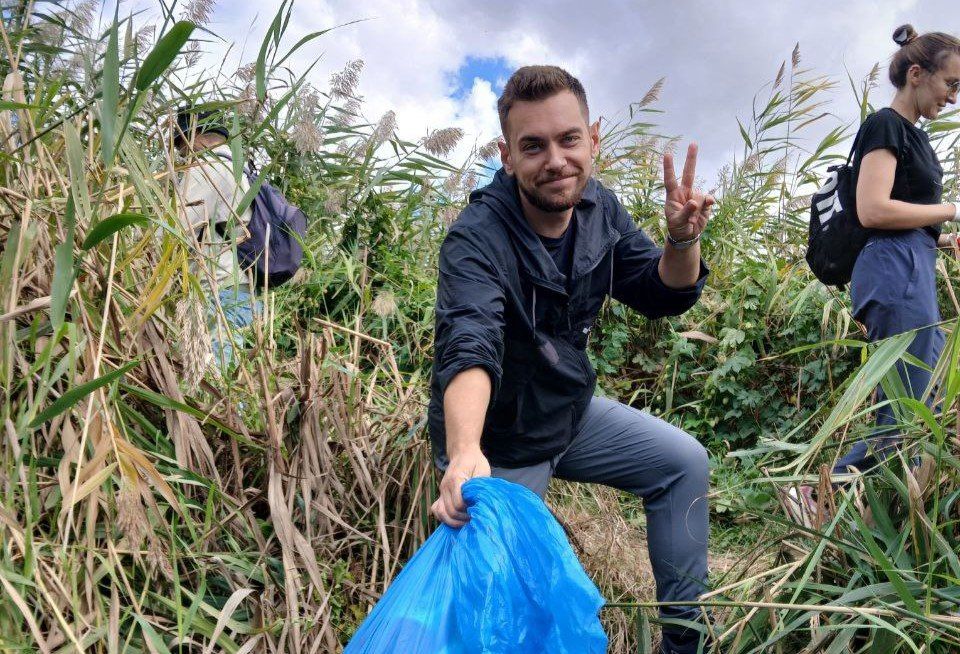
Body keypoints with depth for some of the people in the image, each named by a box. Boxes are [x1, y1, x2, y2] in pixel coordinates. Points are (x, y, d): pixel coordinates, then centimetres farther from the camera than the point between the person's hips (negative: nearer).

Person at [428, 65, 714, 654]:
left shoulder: (598, 208, -7)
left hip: (573, 412, 7)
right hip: (499, 441, -6)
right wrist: (464, 452, -64)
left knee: (684, 462, 6)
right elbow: (469, 351, -45)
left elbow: (663, 296, -1)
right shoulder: (477, 240, -29)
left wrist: (683, 241, -24)